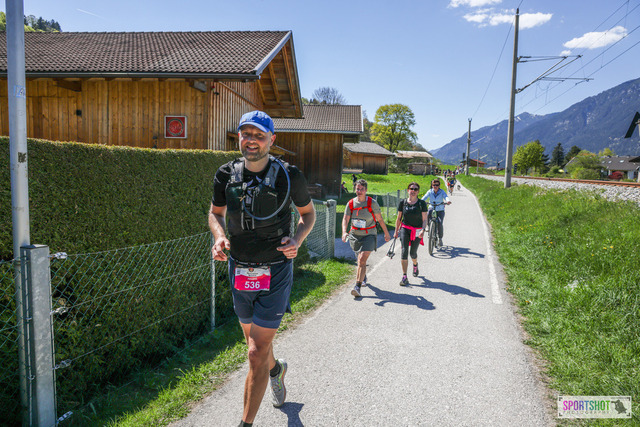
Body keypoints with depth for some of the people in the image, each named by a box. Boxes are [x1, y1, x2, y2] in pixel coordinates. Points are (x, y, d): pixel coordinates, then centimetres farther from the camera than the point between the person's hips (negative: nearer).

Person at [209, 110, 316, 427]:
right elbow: (216, 213, 13)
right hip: (239, 270, 4)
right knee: (256, 341, 23)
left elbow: (308, 212, 5)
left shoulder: (289, 176, -10)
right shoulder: (226, 175, -2)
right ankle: (276, 369, 56)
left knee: (257, 353, -5)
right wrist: (219, 237, -8)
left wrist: (297, 239, -14)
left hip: (275, 272, -4)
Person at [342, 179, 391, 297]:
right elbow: (345, 219, -6)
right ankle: (363, 277, 48)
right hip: (355, 235, 4)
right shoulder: (351, 203, -2)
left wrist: (386, 233, 7)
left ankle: (358, 287, -18)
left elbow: (380, 219, 0)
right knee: (360, 260, 18)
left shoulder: (372, 203, -8)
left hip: (369, 235, -4)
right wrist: (344, 232, -23)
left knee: (362, 260, -18)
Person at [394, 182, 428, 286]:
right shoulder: (402, 202, 1)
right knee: (404, 251, -12)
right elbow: (399, 218, 9)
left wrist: (423, 230, -19)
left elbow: (425, 219, -4)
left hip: (417, 230, 0)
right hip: (405, 229, 1)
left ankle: (415, 265, 46)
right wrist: (396, 231, 10)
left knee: (413, 253, 9)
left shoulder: (422, 203, -4)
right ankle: (404, 277, -10)